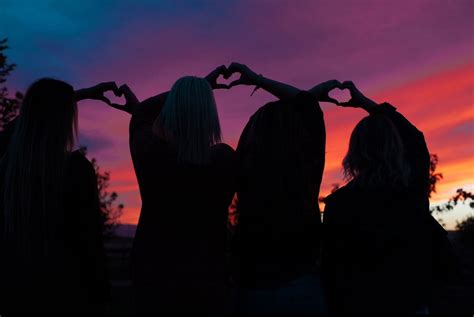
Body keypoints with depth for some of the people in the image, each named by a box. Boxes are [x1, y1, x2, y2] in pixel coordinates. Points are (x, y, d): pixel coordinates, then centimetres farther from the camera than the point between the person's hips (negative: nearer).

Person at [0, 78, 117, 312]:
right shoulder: (76, 166, -15)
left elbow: (38, 113, 18)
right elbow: (90, 238, -12)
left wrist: (81, 93, 27)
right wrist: (99, 297, -1)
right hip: (67, 290, -4)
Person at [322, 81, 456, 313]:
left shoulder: (340, 203, -16)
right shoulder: (414, 186, -8)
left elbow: (331, 268, -11)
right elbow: (414, 138, 11)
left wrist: (335, 307, 4)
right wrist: (366, 102, 14)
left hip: (360, 304, -2)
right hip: (413, 302, 2)